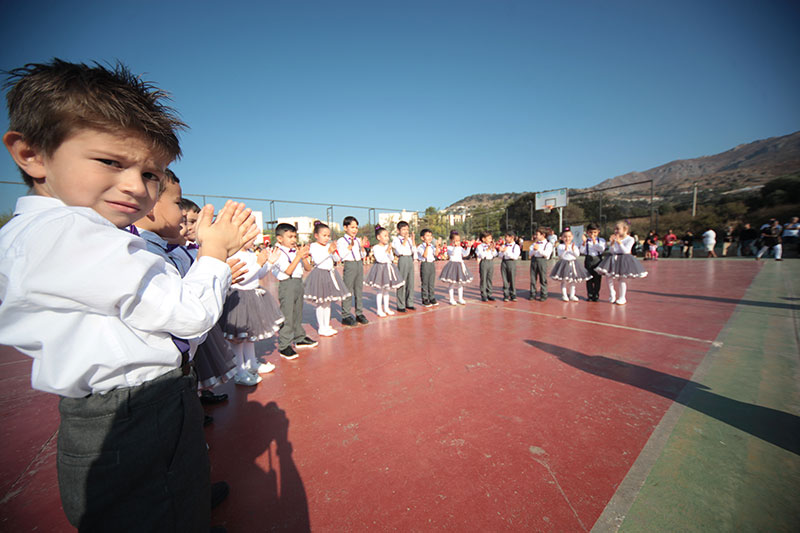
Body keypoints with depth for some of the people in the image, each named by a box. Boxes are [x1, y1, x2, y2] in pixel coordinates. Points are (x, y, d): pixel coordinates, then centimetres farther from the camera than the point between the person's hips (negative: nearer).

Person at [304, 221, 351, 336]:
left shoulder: (329, 245, 10)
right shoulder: (314, 246, -8)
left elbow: (336, 259, 10)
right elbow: (317, 260, -22)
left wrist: (334, 252, -7)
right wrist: (329, 251, -28)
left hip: (330, 273, 7)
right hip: (320, 274, -6)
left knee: (328, 302, 13)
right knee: (320, 304, 1)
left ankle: (327, 326, 24)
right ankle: (321, 328, 12)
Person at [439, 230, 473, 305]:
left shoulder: (460, 248, 8)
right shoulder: (449, 247, -6)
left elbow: (465, 254, -4)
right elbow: (452, 253, -25)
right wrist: (455, 247, -38)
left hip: (460, 265, 5)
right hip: (452, 265, -5)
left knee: (460, 283, 11)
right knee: (452, 284, -1)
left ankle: (460, 299, 22)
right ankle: (452, 299, 10)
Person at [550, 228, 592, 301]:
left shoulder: (574, 246, 7)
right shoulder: (560, 246, -3)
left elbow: (577, 255, -3)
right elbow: (560, 255, -14)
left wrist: (573, 249, -19)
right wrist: (565, 249, -26)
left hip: (573, 264, 4)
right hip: (564, 264, -3)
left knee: (573, 281, 9)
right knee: (564, 281, -1)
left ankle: (572, 295, 18)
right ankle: (564, 295, 9)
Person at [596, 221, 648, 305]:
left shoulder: (630, 239, -6)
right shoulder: (614, 238, 4)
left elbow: (626, 251, -15)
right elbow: (611, 251, 1)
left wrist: (619, 242, -23)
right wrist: (612, 243, -14)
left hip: (624, 259, -4)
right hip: (614, 259, 4)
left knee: (623, 279, 0)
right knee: (610, 277, 0)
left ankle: (622, 298, 13)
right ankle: (612, 295, 18)